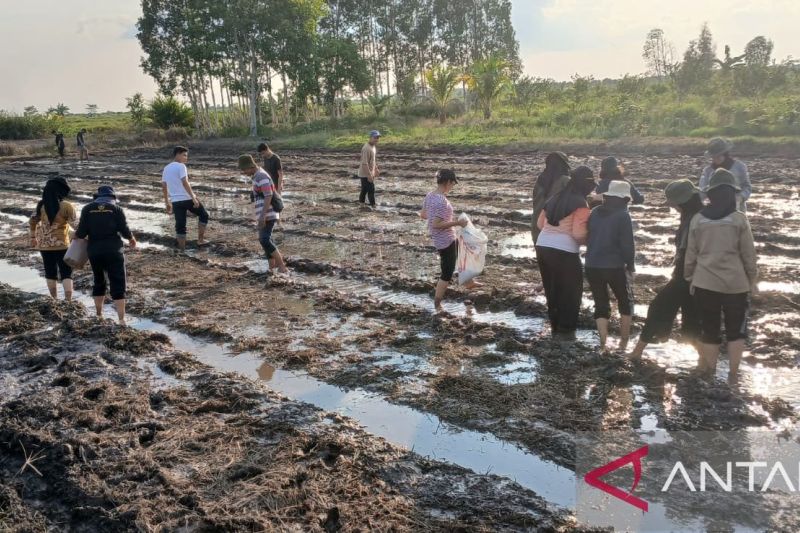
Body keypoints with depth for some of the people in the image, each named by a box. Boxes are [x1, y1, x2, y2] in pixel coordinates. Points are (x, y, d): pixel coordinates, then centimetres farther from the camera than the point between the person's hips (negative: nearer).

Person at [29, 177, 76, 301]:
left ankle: (54, 300, 22)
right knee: (66, 272, 3)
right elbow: (75, 224, -17)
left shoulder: (41, 205, 2)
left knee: (50, 272, 15)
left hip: (44, 244, 4)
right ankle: (68, 300, -8)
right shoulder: (67, 206, -12)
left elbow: (33, 221, 10)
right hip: (61, 244, -4)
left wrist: (33, 237, 21)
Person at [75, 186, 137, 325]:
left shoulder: (87, 209, 4)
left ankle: (99, 315, 30)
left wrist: (76, 236, 21)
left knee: (99, 282, 21)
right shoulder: (117, 209, -1)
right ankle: (121, 320, -9)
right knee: (118, 284, -2)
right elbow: (125, 231, -5)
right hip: (113, 251, -3)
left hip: (94, 251, 3)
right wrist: (132, 239, 16)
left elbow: (81, 232, -2)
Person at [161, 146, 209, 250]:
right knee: (204, 215, 15)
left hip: (175, 201, 6)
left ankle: (182, 249, 8)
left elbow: (164, 187, 17)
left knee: (180, 226, 9)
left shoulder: (166, 168, 16)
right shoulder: (181, 166, -6)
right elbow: (185, 183, -17)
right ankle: (200, 240, 14)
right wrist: (193, 198, -18)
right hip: (187, 198, -6)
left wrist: (167, 203, 23)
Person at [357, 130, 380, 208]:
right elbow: (364, 163, -27)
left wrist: (376, 169, 24)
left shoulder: (373, 146, 8)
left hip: (370, 173, 10)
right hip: (365, 174, -10)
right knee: (371, 189, -6)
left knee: (365, 189, 18)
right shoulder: (366, 148, -24)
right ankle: (373, 206, 2)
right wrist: (369, 175, -28)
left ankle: (361, 203, 28)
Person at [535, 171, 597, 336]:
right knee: (571, 291, 10)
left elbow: (540, 223, 18)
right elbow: (578, 234, -17)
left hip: (542, 246, 7)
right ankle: (566, 328, 15)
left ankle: (555, 325, 29)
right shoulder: (580, 204, -8)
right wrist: (589, 240, 1)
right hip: (564, 251, -7)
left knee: (551, 289, 19)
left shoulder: (554, 199, 13)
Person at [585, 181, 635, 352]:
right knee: (625, 303, 16)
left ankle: (603, 344, 6)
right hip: (615, 266, -4)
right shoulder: (623, 216, -9)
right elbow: (627, 245, -10)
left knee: (601, 305, 13)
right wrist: (630, 267, 2)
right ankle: (624, 343, 17)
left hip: (592, 266, 4)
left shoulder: (594, 212, 6)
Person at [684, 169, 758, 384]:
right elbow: (749, 254, -3)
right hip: (736, 283, -1)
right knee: (736, 329, 14)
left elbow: (691, 253, 4)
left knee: (709, 329, 11)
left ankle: (709, 371, 18)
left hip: (705, 283, 1)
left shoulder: (698, 219, -1)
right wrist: (753, 279, 9)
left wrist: (690, 278, 15)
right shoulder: (739, 219, -7)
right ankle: (733, 374, 17)